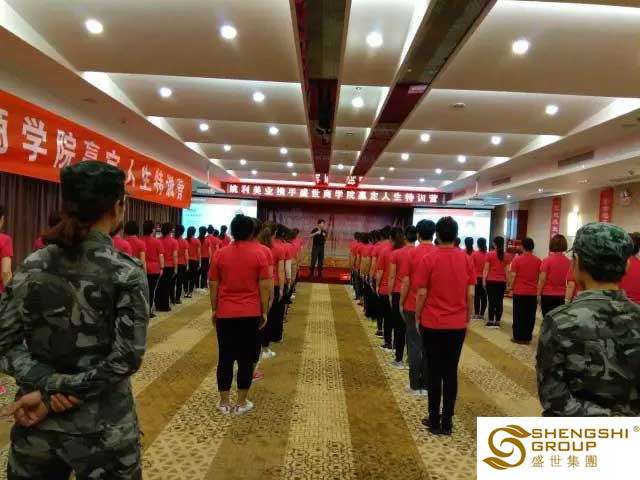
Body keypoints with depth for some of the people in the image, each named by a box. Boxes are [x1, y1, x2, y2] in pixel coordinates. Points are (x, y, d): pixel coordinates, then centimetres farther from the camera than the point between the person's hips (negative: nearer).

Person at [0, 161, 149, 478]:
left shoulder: (31, 265, -2)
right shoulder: (127, 272, -15)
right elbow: (126, 358, -18)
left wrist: (47, 385, -10)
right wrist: (60, 390, -12)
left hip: (36, 421, 4)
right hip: (102, 428, -3)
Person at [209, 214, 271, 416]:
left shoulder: (220, 254, 0)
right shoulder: (259, 254, -5)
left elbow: (213, 286, 3)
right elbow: (265, 287, -6)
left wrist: (214, 310, 13)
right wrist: (264, 312, 3)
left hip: (225, 314, 2)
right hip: (250, 314, -1)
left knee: (225, 358, 11)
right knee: (246, 358, 8)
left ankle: (224, 402, 19)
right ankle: (241, 403, 16)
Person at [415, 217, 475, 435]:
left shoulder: (428, 259, -10)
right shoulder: (467, 260, 0)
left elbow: (422, 294, -9)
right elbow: (470, 294, 1)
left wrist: (417, 318, 3)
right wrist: (468, 318, 12)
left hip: (432, 324, -2)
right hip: (457, 325, 3)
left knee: (435, 373, 7)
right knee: (451, 373, 9)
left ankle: (435, 421, 15)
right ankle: (447, 422, 16)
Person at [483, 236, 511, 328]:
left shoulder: (489, 254, -4)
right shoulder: (507, 256, 3)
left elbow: (486, 269, -4)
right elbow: (507, 270, 3)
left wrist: (484, 280, 1)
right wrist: (508, 282, 10)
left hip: (491, 281, -2)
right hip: (502, 282, 2)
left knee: (491, 301, 2)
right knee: (499, 301, 6)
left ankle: (491, 322, 4)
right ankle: (497, 322, 8)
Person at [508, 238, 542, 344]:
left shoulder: (517, 259, -8)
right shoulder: (538, 261, 1)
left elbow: (513, 276, -9)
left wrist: (511, 288, 2)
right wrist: (539, 291, 14)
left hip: (519, 292, -2)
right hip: (533, 293, 2)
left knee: (518, 315, 6)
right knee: (530, 316, 8)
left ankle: (518, 337, 9)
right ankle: (527, 338, 12)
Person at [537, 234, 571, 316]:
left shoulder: (547, 260, -10)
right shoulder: (569, 262, 0)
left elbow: (542, 280, -10)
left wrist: (538, 294, -1)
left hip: (548, 295, -3)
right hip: (562, 296, 3)